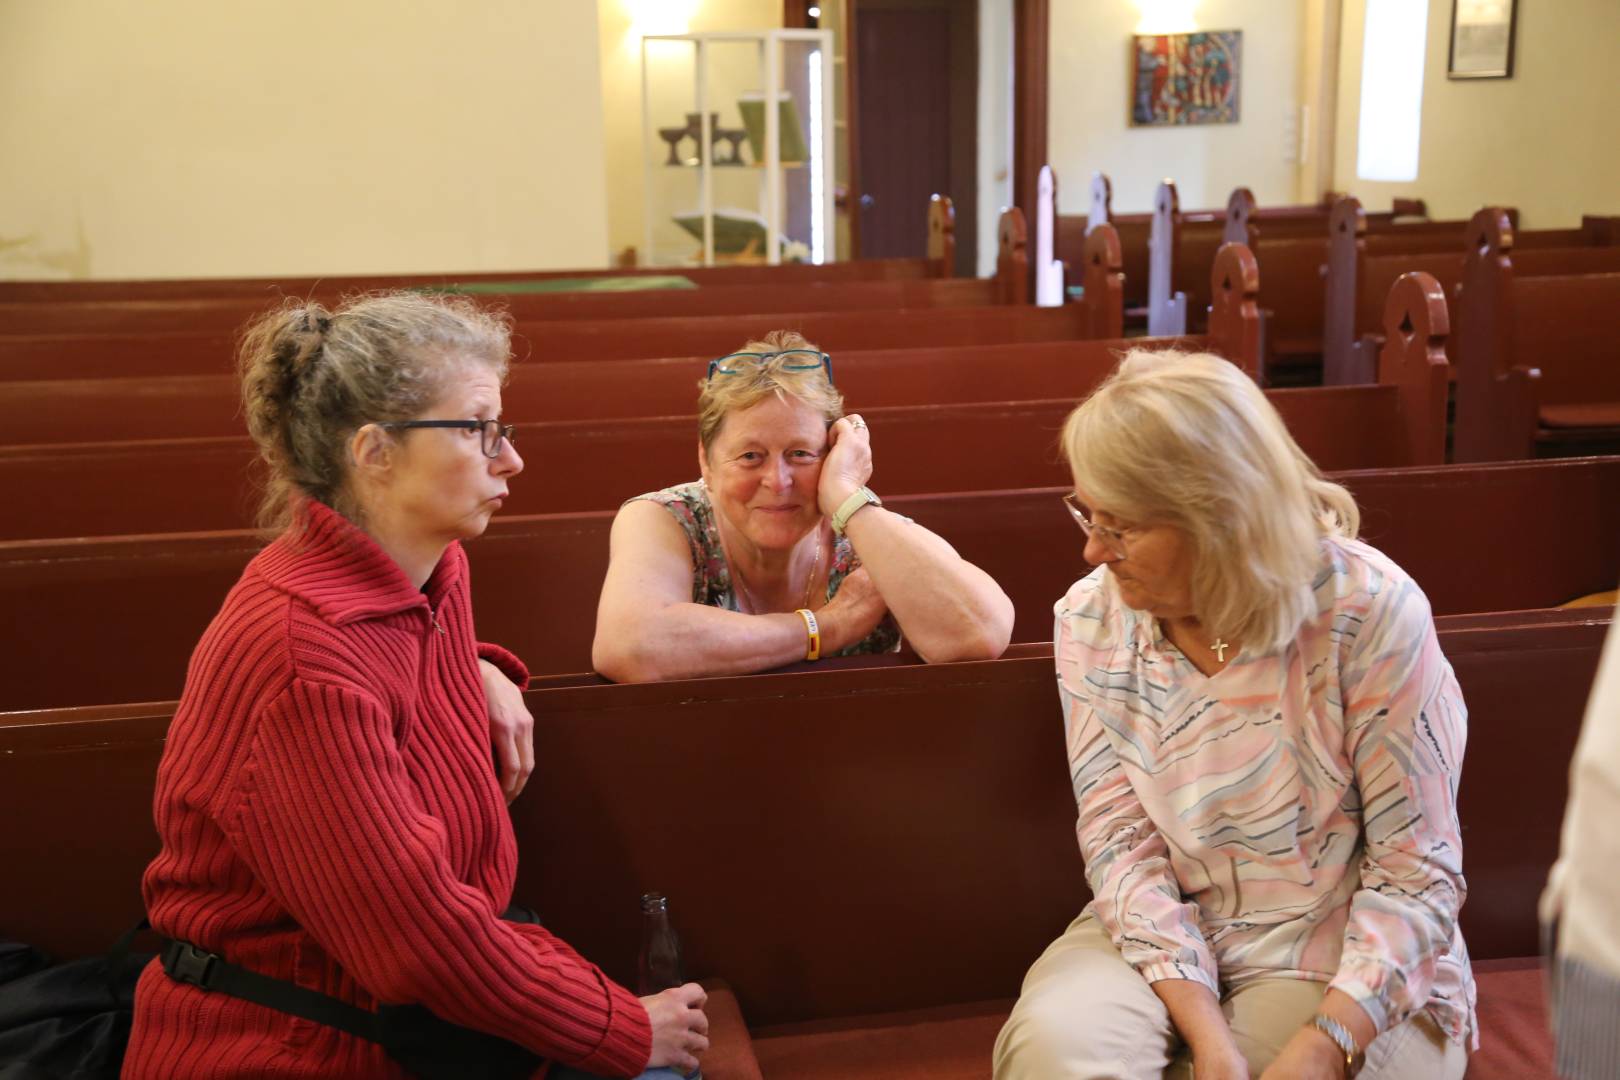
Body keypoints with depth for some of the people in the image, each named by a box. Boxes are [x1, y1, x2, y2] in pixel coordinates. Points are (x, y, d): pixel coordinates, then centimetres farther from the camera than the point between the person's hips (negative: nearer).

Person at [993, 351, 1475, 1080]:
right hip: (1164, 936, 2)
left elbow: (1413, 870, -14)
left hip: (1343, 955, -1)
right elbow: (1121, 842, -9)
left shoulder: (1369, 611, -16)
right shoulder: (1091, 619, -6)